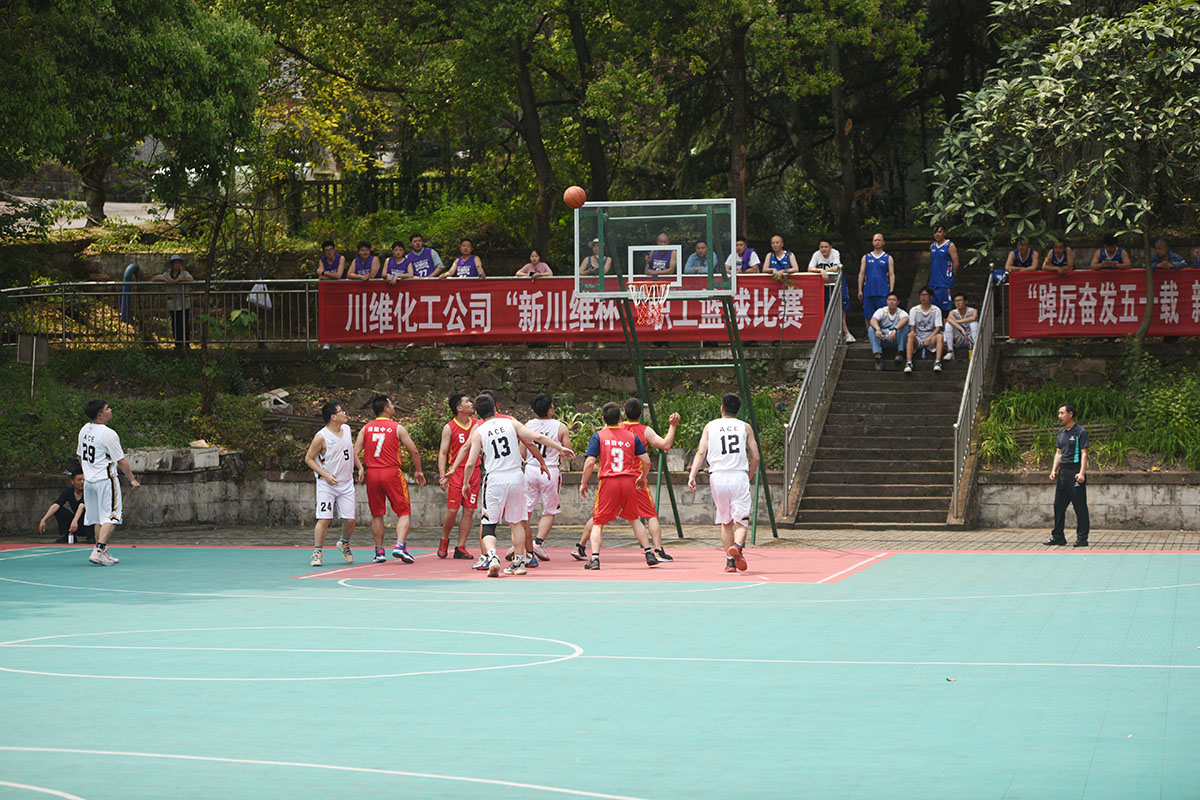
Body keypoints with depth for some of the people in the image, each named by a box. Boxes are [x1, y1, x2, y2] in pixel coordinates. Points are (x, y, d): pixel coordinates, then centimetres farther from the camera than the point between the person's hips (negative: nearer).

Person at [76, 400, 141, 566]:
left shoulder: (84, 429, 6)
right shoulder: (108, 434, -17)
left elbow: (80, 455, 17)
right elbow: (121, 460, -11)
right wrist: (132, 479, -1)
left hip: (89, 480, 8)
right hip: (106, 480, -8)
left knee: (98, 519, 15)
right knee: (110, 518, -6)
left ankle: (103, 552, 21)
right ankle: (98, 551, -17)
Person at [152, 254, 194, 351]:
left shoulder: (184, 273, 0)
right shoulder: (167, 274, 6)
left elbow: (191, 279, -19)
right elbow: (153, 279, 4)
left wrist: (179, 279, -28)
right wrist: (164, 279, -13)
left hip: (184, 302, -2)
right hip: (172, 303, 2)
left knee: (184, 324, -5)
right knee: (175, 324, 1)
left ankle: (186, 344, 0)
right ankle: (178, 344, 7)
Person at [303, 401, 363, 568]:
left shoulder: (346, 429, 4)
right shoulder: (321, 437, -16)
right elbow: (308, 458, -9)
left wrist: (360, 467, 15)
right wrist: (325, 474, -17)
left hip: (346, 483, 5)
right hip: (327, 484, -5)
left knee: (349, 520, 2)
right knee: (324, 519, -11)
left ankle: (344, 543, 30)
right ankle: (317, 552, 0)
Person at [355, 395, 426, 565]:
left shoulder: (366, 428, 7)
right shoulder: (397, 428, -2)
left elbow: (356, 453, -1)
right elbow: (414, 452, -1)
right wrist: (418, 471, 12)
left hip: (372, 474, 4)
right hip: (392, 472, -3)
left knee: (377, 514, 14)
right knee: (404, 512, 2)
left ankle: (379, 551, 14)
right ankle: (400, 545, -17)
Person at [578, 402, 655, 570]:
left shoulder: (598, 436, -1)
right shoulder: (631, 436, 7)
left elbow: (590, 462, -9)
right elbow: (646, 461, 5)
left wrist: (583, 483, 2)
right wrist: (642, 478, 22)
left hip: (608, 482, -2)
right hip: (628, 481, 3)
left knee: (598, 523, 5)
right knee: (634, 520, 22)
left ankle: (595, 558, -12)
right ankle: (649, 553, 17)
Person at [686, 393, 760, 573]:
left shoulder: (710, 426, 11)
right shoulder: (745, 427, 11)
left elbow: (701, 452, -1)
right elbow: (755, 457, 7)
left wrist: (692, 476, -7)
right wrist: (748, 477, 22)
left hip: (718, 477, 1)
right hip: (739, 476, -1)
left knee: (725, 522, 15)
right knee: (741, 520, -1)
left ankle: (730, 560, 12)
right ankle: (738, 545, -31)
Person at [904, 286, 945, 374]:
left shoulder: (936, 310, 6)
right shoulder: (914, 310, 9)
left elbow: (938, 328, -1)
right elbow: (911, 328, 4)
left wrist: (929, 339, -18)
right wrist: (912, 332, -21)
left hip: (931, 339, 0)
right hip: (918, 339, 0)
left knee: (940, 336, -33)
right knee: (910, 337, -34)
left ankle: (937, 362, -42)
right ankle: (909, 363, -44)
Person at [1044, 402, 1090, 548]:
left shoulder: (1081, 431, -7)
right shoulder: (1061, 432, 15)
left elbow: (1084, 454, -11)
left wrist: (1082, 473, -19)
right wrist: (1054, 470, 10)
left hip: (1075, 471, -8)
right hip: (1063, 472, 8)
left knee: (1080, 507, -3)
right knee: (1059, 505, 8)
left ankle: (1082, 538, 1)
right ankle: (1058, 536, 15)